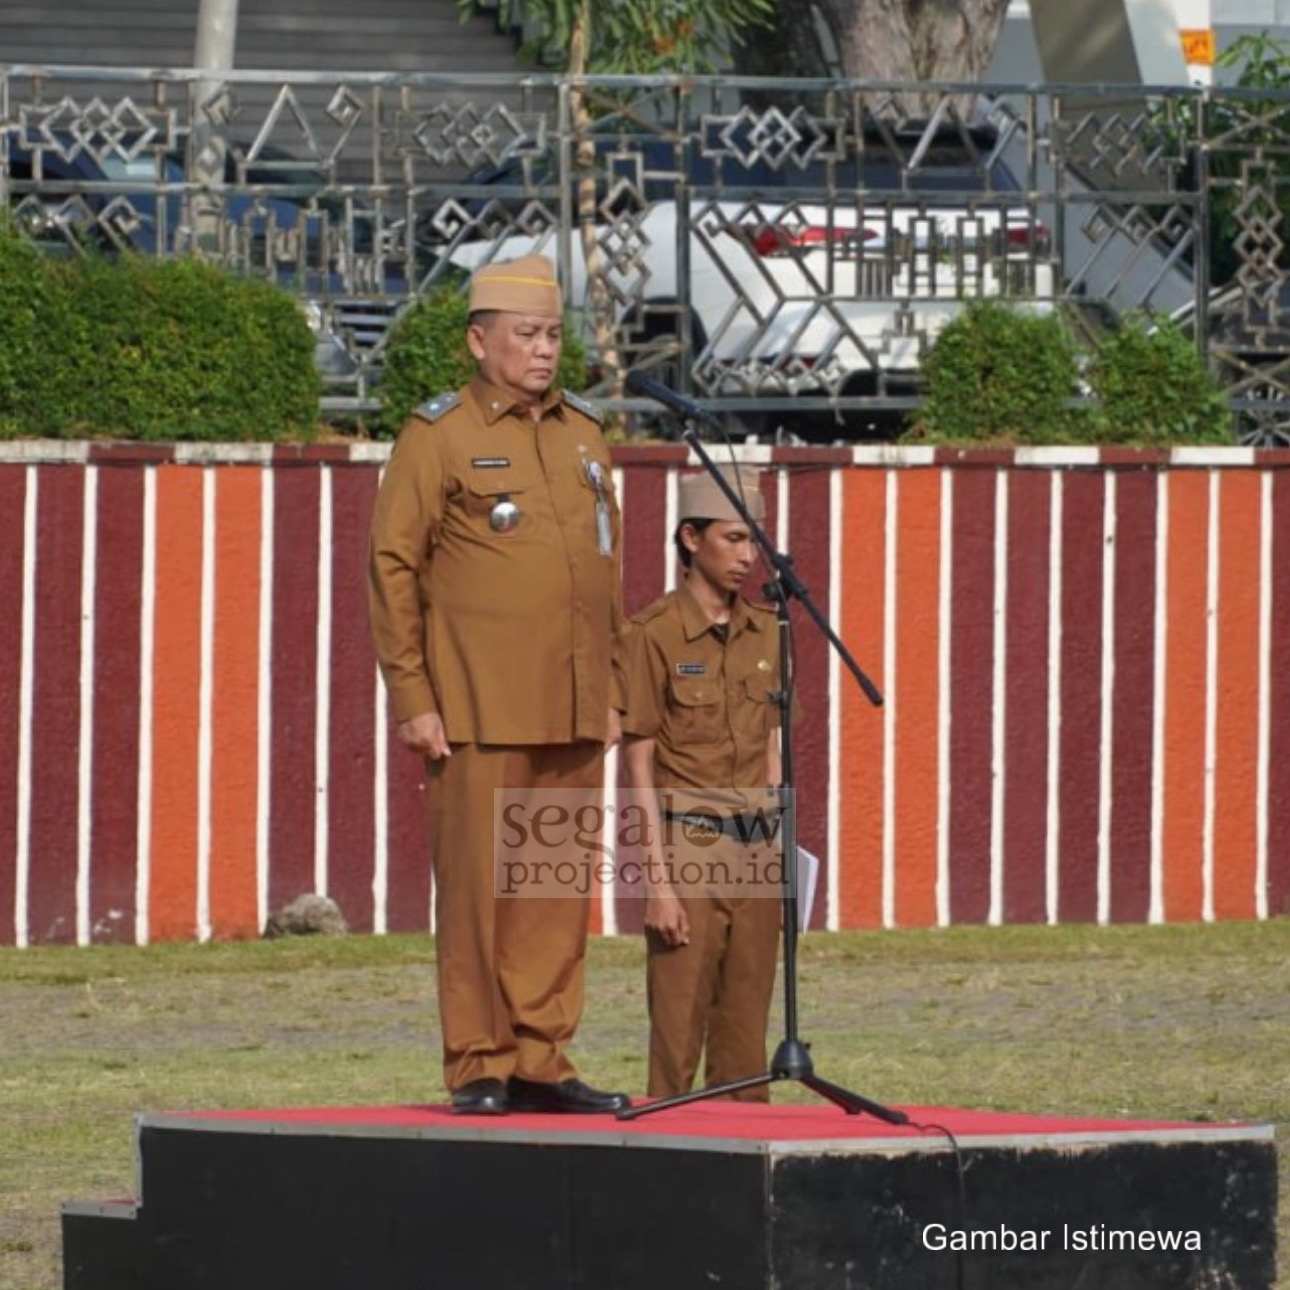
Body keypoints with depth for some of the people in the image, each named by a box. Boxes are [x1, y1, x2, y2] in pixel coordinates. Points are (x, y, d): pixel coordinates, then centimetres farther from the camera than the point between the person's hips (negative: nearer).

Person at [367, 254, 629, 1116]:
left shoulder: (584, 436, 14)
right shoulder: (438, 438, -3)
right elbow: (393, 569, -5)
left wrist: (611, 691, 14)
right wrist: (412, 700, -10)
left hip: (573, 715, 5)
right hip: (481, 715, -5)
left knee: (560, 892, 5)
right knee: (478, 888, -3)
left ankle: (542, 1062, 10)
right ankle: (479, 1069, 1)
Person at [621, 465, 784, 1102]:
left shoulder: (764, 633, 10)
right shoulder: (655, 634, -6)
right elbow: (640, 767, -7)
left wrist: (780, 856, 11)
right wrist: (659, 880, -12)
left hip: (755, 854, 5)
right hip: (688, 851, -5)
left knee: (746, 1043, 6)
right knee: (678, 1037, -5)